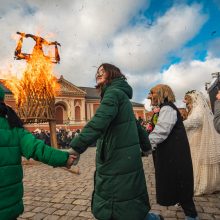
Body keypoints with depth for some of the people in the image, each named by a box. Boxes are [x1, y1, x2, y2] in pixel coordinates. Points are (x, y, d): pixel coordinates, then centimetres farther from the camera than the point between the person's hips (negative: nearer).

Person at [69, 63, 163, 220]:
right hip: (116, 160, 10)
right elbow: (135, 124, 24)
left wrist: (75, 148, -31)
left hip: (119, 161, -10)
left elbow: (98, 122, -28)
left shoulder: (114, 92, -11)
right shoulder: (121, 94, 19)